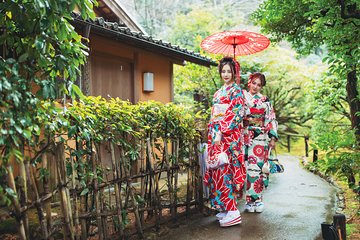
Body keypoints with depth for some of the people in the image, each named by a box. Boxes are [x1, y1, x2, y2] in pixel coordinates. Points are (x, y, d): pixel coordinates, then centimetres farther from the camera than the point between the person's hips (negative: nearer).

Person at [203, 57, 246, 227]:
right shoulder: (219, 92, 20)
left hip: (229, 136, -8)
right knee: (218, 170, 7)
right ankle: (225, 208, 16)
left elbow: (235, 115, -14)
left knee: (224, 170, -12)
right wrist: (211, 134, 15)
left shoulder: (236, 91, -3)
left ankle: (233, 212, -8)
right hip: (216, 135, 8)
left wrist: (221, 131, -19)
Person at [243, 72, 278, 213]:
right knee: (248, 168, -5)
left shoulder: (265, 101, 13)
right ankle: (249, 200, 3)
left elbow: (271, 120, 10)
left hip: (261, 139, 2)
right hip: (245, 137, -1)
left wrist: (273, 138, 3)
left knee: (259, 167, -2)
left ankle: (257, 199, 8)